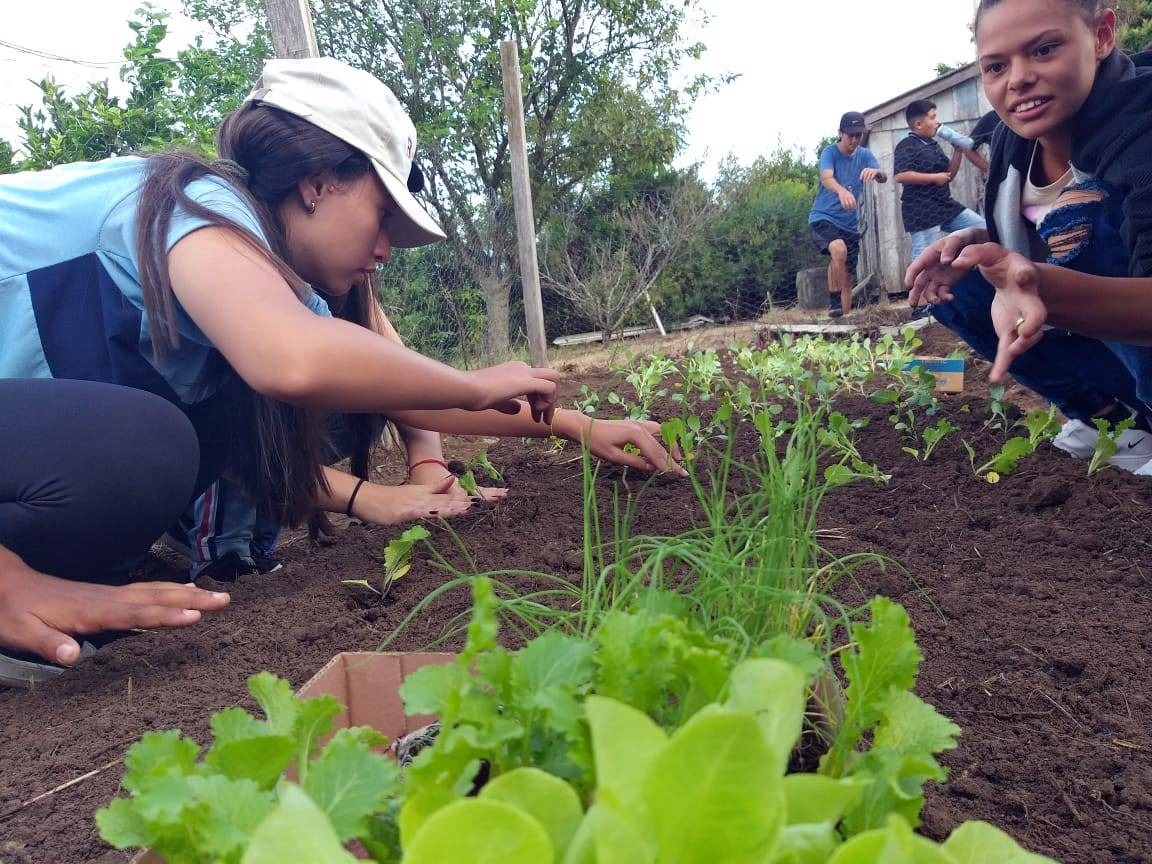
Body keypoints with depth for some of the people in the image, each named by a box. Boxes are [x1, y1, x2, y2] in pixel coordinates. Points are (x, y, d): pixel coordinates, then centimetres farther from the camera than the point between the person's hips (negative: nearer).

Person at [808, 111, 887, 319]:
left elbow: (883, 178, -13)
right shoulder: (830, 152, -8)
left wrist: (876, 172, -39)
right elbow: (826, 178, -28)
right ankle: (834, 303, -20)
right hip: (823, 218, -5)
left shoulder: (865, 155, 4)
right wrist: (841, 190, -51)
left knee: (847, 279, 6)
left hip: (850, 224, 5)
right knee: (839, 250, -34)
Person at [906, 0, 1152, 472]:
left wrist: (1044, 286, -55)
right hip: (1109, 339, 8)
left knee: (1078, 223, -28)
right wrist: (974, 242, -10)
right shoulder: (1013, 137, -4)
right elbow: (1022, 244, 10)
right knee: (953, 286, -5)